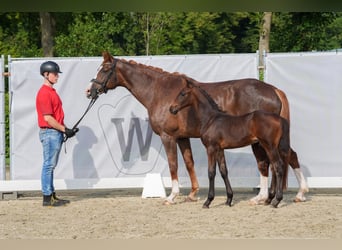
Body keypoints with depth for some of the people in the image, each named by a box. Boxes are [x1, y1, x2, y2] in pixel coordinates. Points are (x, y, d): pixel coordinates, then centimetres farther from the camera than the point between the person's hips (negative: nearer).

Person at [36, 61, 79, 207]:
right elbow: (48, 118, -19)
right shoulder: (44, 93, -15)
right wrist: (64, 129, -16)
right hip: (49, 133, -10)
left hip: (56, 133, 10)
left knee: (51, 166, 13)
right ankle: (47, 198, -4)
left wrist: (65, 130, 10)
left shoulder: (51, 91, 16)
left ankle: (51, 195, 17)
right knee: (49, 165, -6)